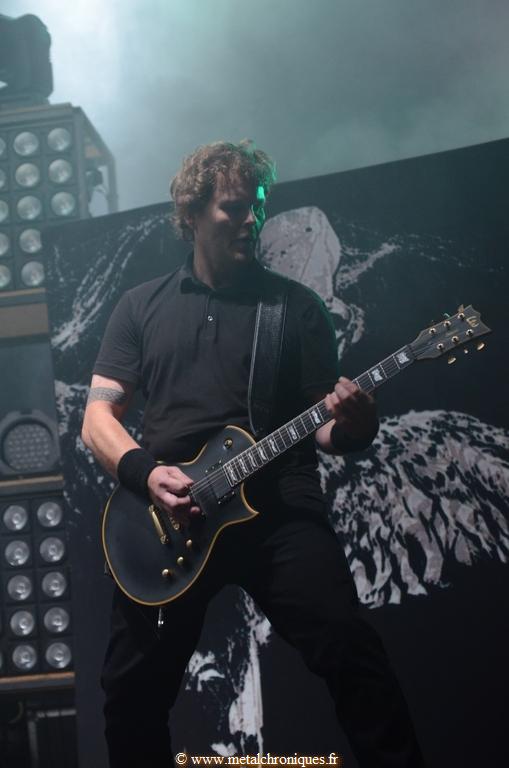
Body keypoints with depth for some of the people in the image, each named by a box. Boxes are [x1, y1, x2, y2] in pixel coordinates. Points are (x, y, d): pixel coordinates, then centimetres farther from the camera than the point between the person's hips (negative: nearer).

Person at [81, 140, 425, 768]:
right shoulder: (142, 306, 13)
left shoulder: (297, 305, 10)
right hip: (167, 517, 2)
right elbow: (98, 417, 8)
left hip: (279, 510, -1)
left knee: (353, 655, -16)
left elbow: (323, 427, 9)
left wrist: (351, 428, -16)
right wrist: (145, 473, -12)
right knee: (133, 690, 3)